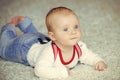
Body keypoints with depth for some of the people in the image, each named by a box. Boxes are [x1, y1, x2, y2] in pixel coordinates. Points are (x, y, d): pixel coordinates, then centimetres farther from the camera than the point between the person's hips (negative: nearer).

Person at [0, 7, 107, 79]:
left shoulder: (79, 47, -30)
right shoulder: (49, 52, -51)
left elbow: (88, 55, -10)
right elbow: (39, 70, -56)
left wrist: (98, 61, -29)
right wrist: (62, 71, -55)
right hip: (26, 47, -5)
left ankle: (23, 21, 57)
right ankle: (11, 25, 43)